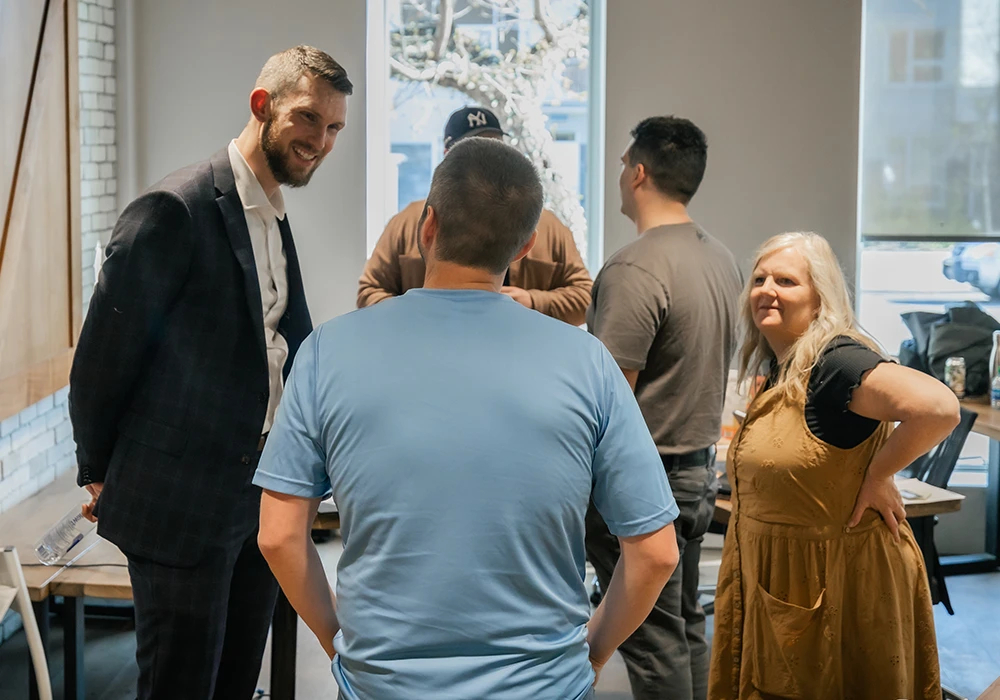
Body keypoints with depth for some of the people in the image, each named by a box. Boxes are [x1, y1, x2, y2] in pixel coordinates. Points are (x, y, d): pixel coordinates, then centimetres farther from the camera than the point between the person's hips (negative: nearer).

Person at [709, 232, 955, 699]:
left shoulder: (834, 360, -21)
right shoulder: (778, 370, 8)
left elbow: (939, 407, -34)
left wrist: (877, 475, -22)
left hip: (836, 583, -9)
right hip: (778, 580, 9)